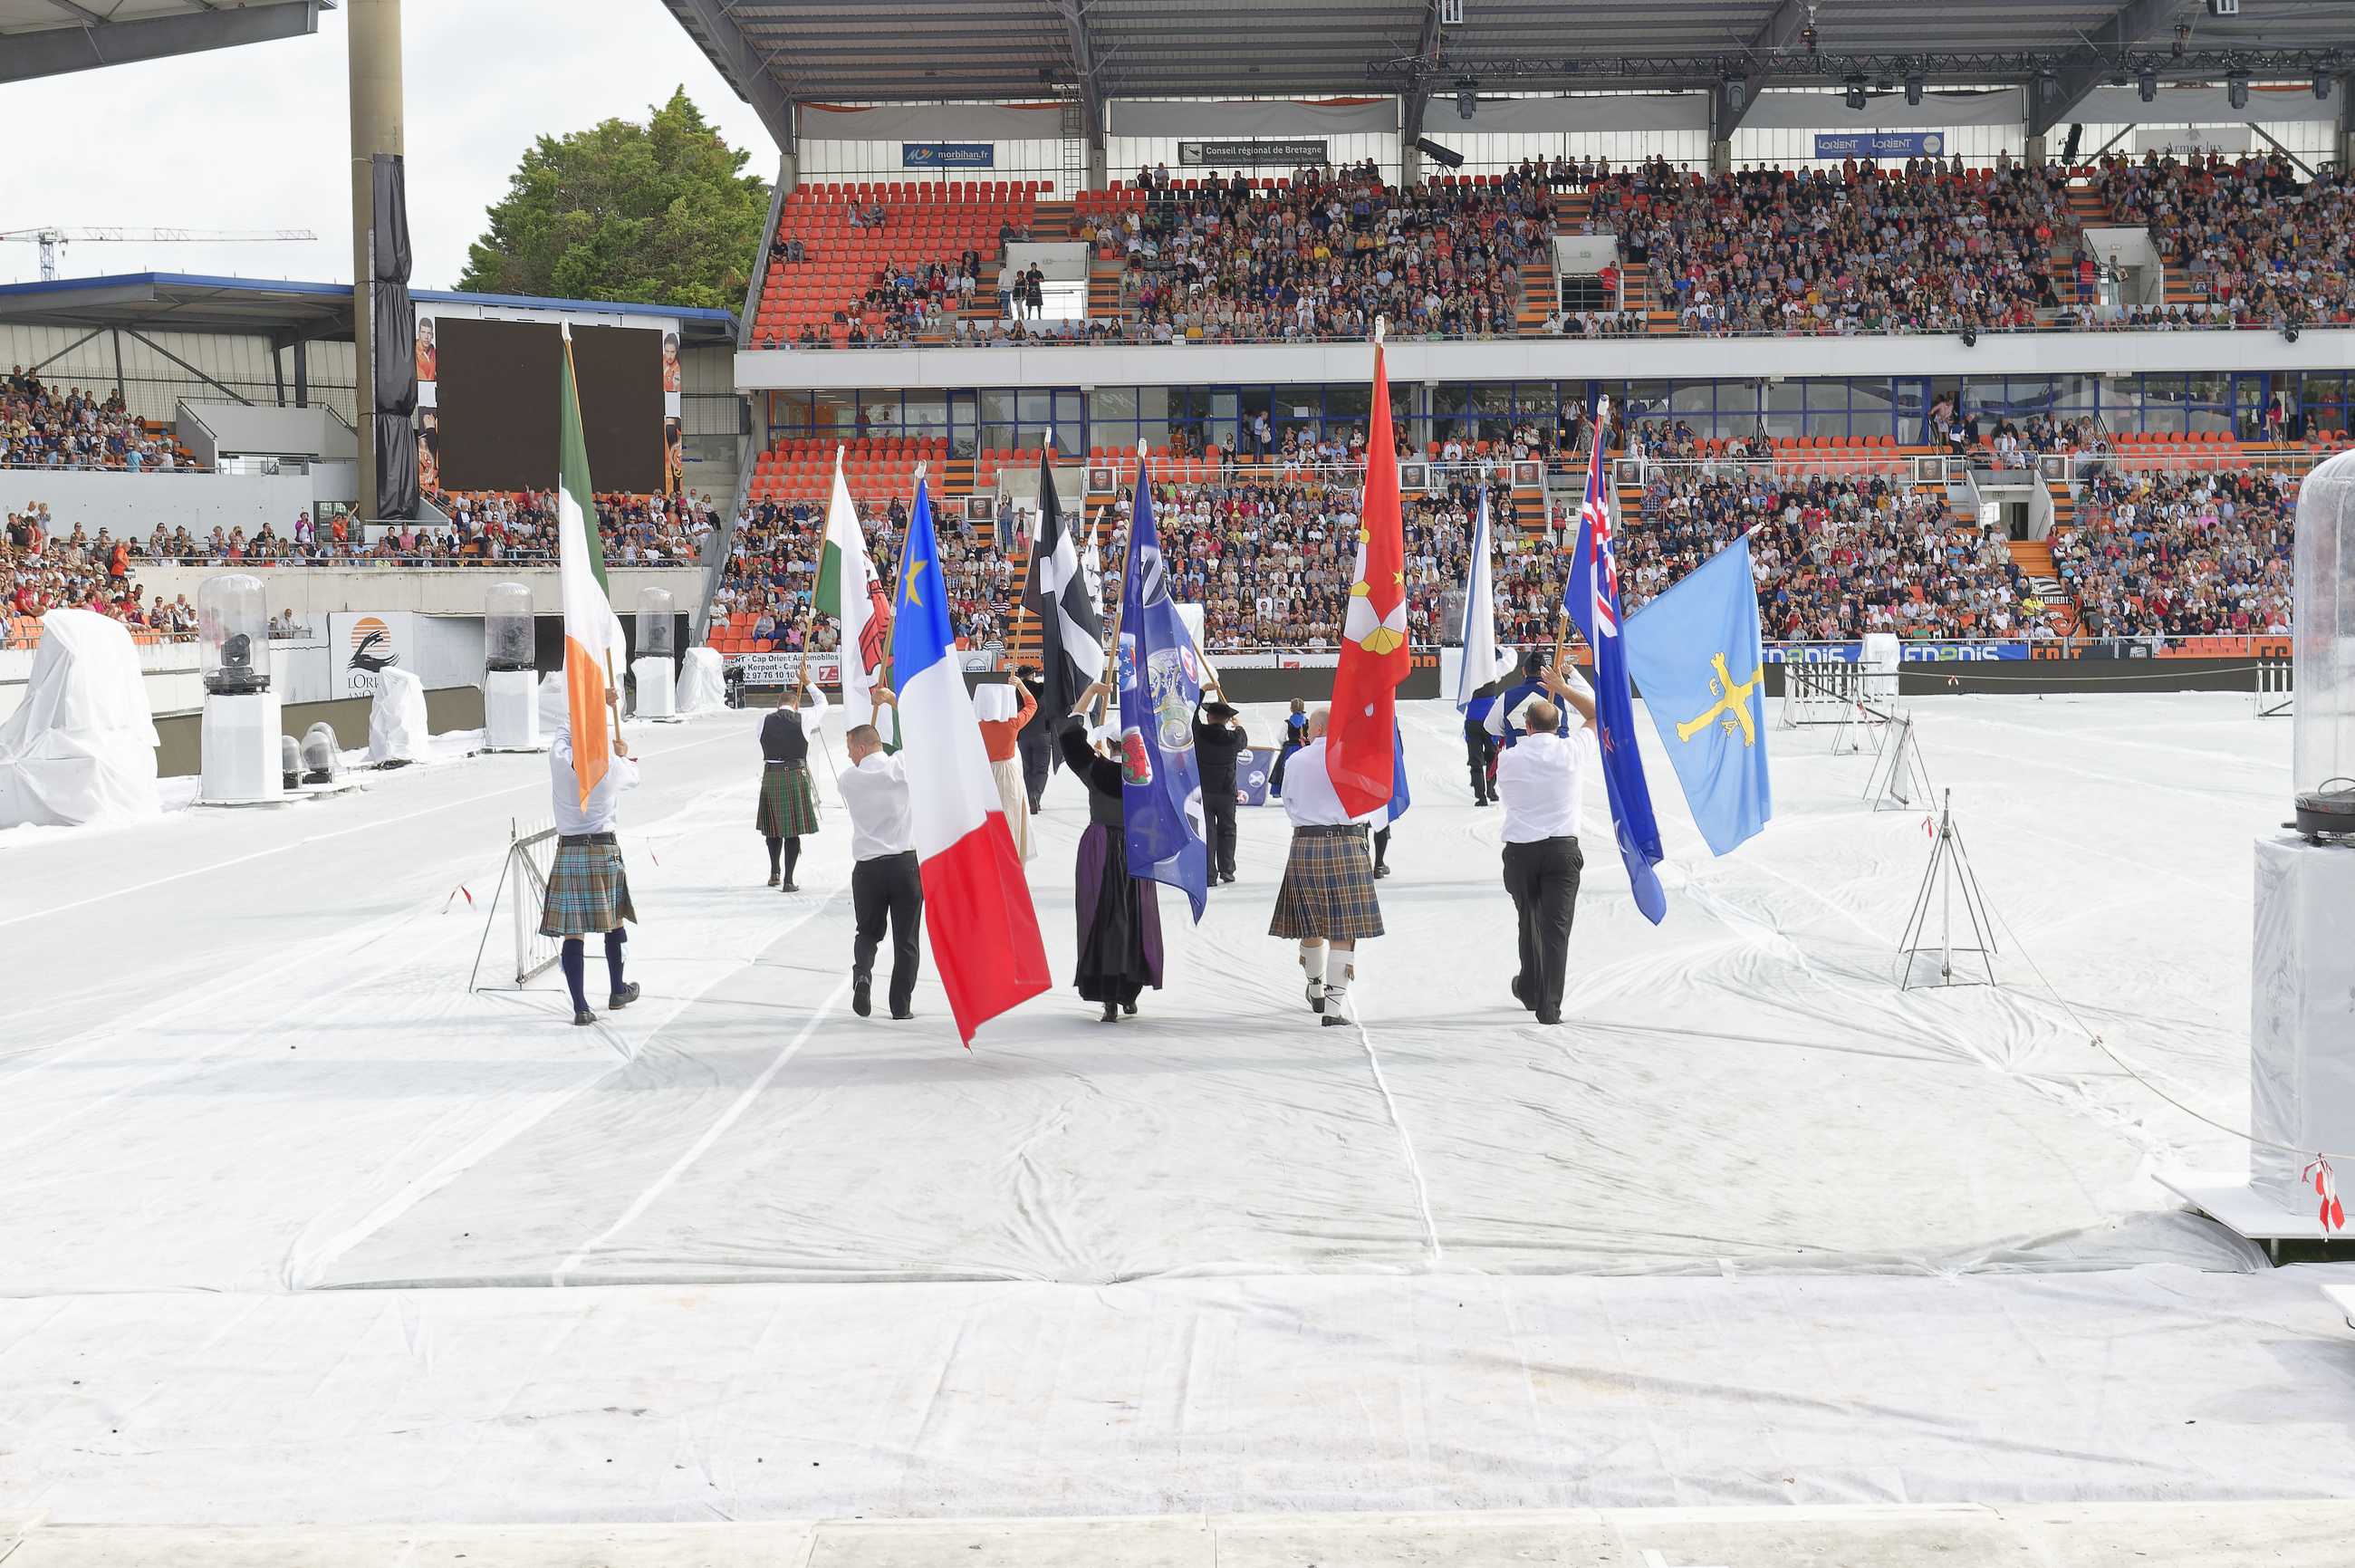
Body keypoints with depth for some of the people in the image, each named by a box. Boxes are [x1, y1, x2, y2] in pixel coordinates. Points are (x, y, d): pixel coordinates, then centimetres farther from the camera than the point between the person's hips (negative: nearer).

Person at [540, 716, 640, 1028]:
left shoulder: (559, 760, -6)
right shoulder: (612, 766, -6)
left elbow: (566, 724, 15)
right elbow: (633, 777, 19)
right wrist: (625, 754, 40)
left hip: (568, 853, 0)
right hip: (604, 851, 0)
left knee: (572, 933, 1)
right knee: (614, 921, 20)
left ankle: (580, 1007, -3)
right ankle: (617, 992, 34)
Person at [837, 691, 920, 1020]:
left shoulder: (849, 778, -1)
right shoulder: (900, 768, -4)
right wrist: (894, 701, 15)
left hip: (867, 867, 1)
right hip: (907, 863, -1)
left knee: (868, 932, 19)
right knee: (906, 940, 7)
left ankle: (862, 972, -9)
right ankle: (901, 1005, 7)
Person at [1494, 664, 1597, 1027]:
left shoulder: (1508, 759, -3)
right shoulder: (1573, 750, -2)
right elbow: (1596, 714, 15)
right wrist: (1563, 688, 24)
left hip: (1519, 850, 1)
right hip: (1563, 848, -1)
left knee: (1529, 922, 19)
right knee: (1556, 926, -3)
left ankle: (1530, 991, 34)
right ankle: (1549, 1006, -11)